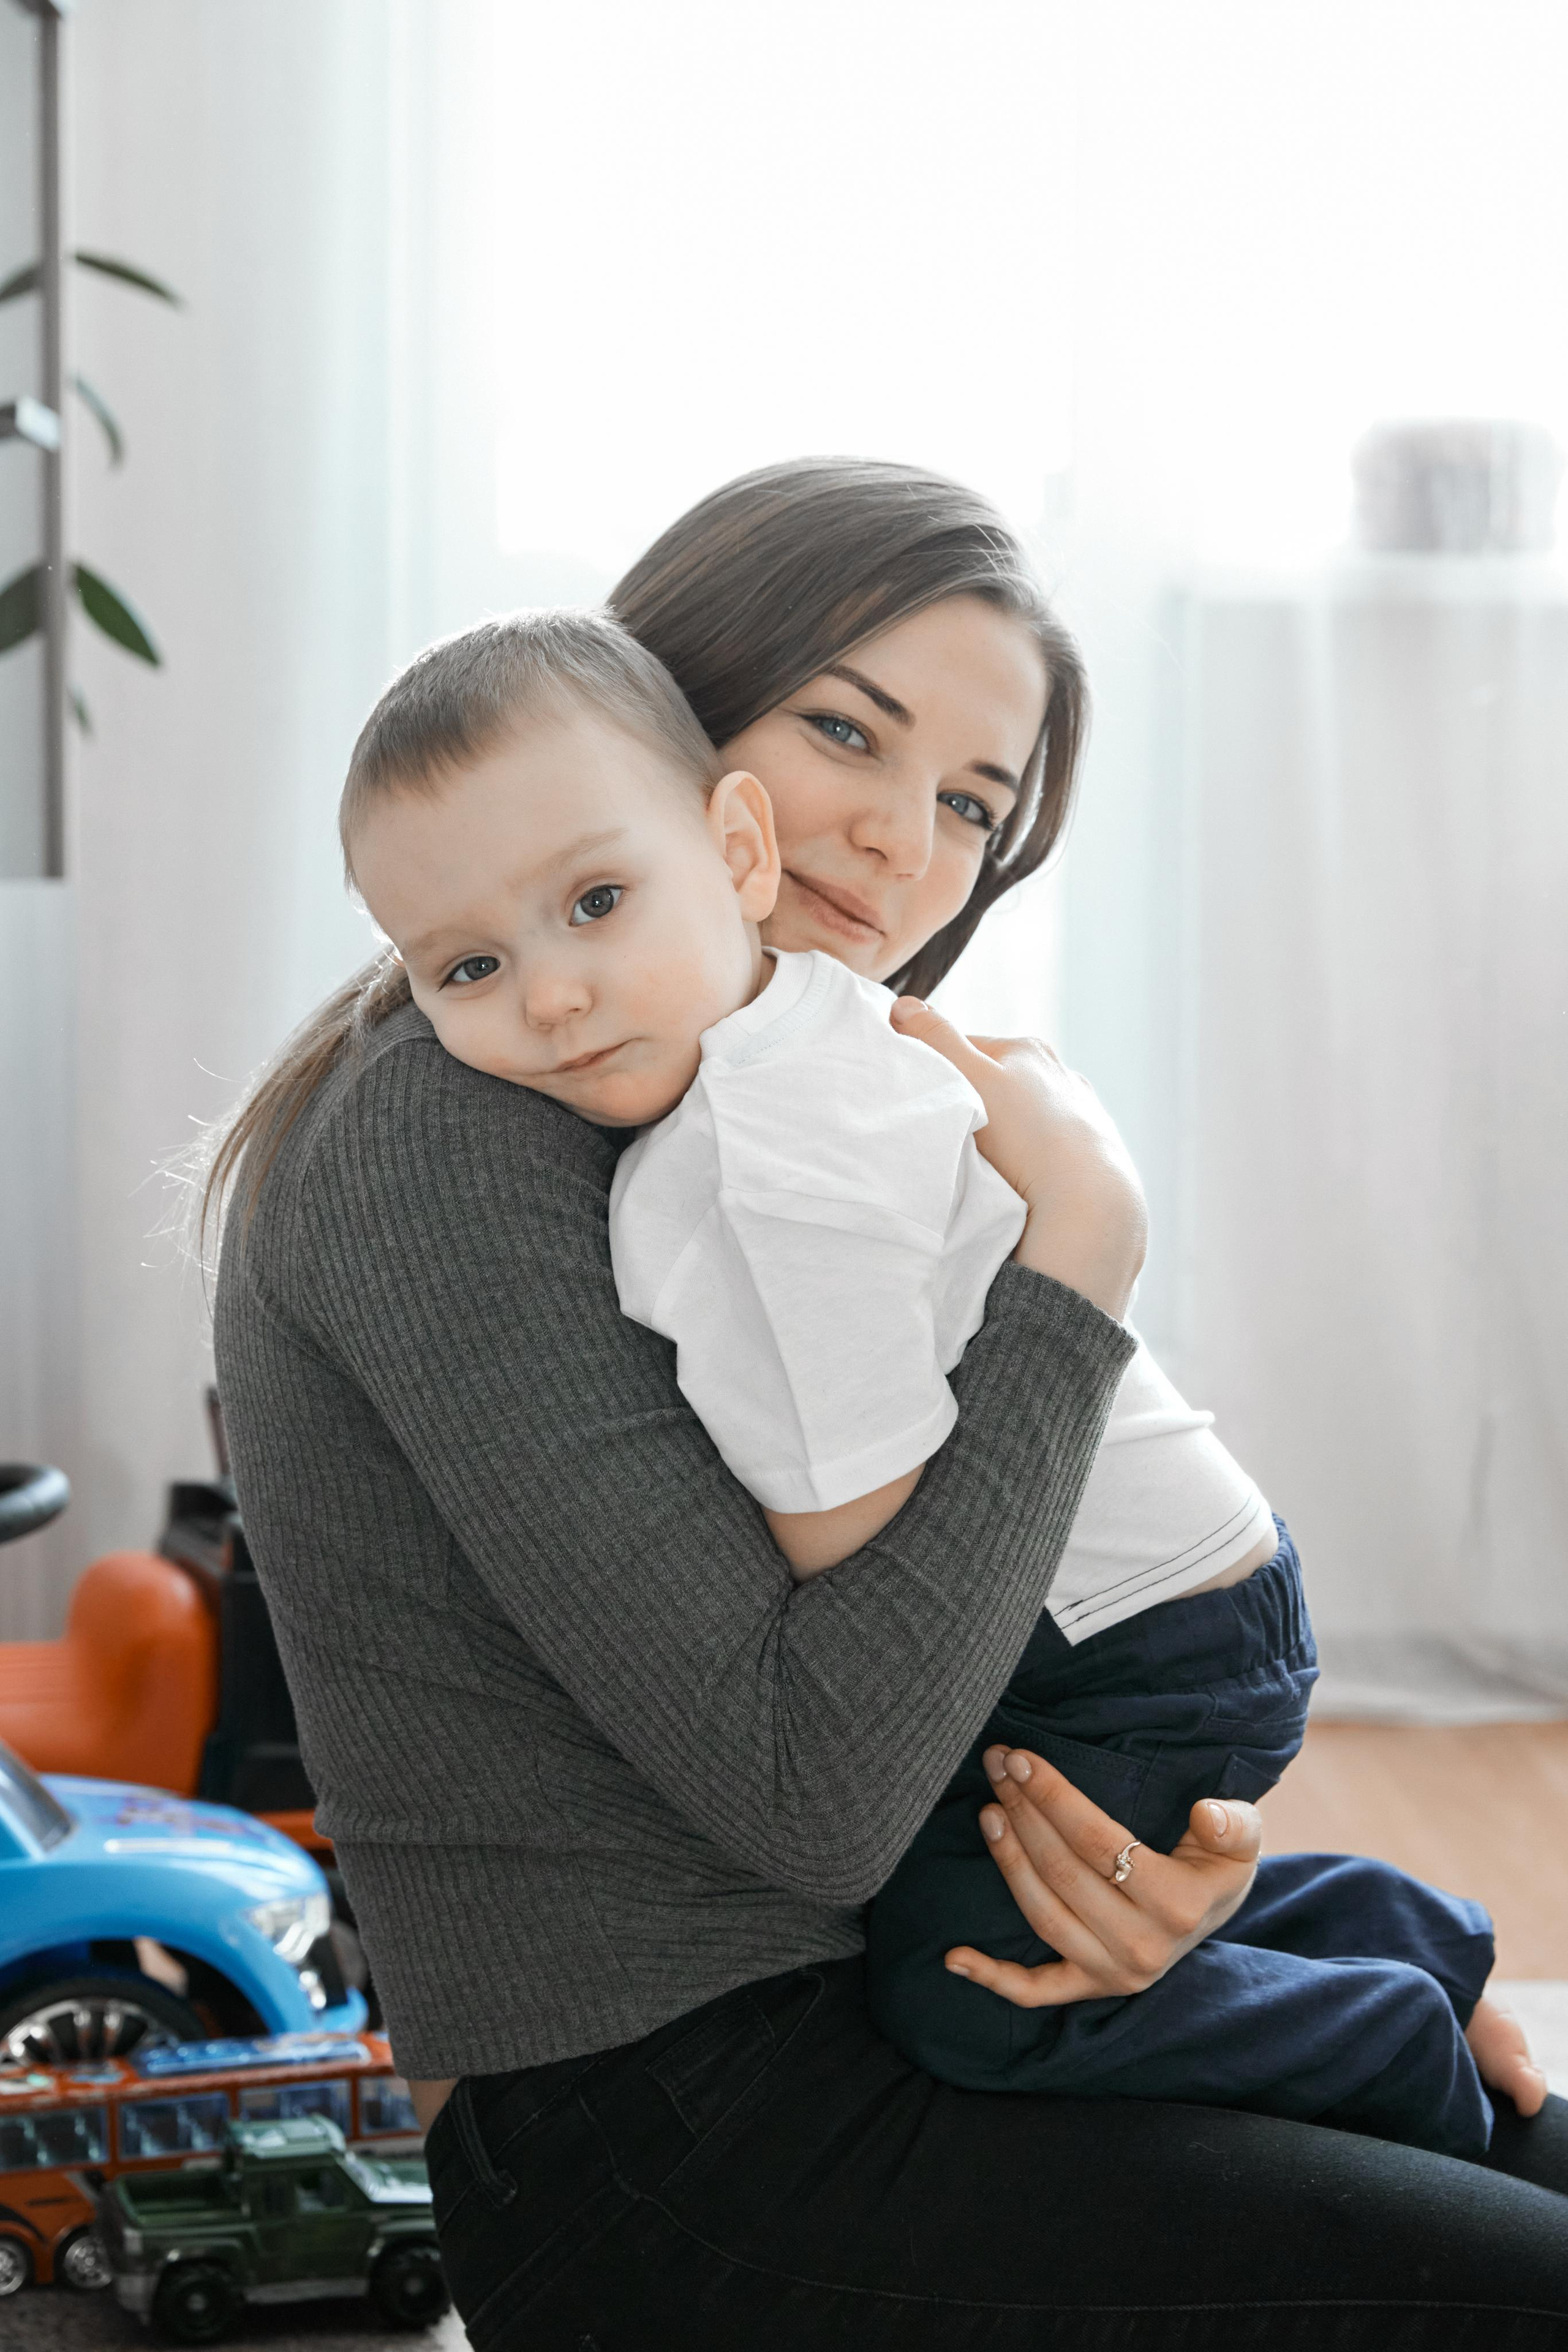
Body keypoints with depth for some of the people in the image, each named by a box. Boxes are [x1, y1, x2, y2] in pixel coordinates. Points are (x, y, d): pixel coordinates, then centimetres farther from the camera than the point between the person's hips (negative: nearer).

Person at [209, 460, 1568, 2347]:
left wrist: (1167, 1848, -7)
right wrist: (1082, 1253, -19)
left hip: (853, 2011, 9)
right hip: (652, 2154, -9)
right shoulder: (450, 1127, -17)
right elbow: (811, 1789, -24)